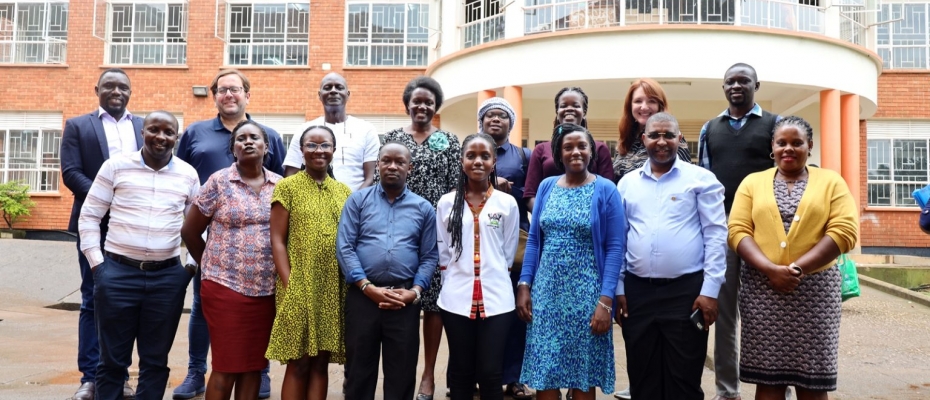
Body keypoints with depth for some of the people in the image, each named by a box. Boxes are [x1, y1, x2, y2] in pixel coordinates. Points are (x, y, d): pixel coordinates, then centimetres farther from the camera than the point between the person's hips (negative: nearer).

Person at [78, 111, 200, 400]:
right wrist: (96, 262, -2)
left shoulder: (188, 174, 5)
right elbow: (89, 216, 4)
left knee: (155, 360, 10)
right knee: (112, 359, 9)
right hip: (117, 272, -1)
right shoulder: (116, 165, 0)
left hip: (169, 277, 1)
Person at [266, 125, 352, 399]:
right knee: (298, 363, 2)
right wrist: (288, 285, -13)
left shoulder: (344, 191, 11)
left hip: (334, 289, 3)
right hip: (299, 287, -3)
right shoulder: (287, 187, 0)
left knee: (321, 362, 9)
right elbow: (277, 240, -4)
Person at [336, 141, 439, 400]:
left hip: (406, 301, 1)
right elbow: (344, 247, -3)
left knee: (402, 373, 8)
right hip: (362, 296, 0)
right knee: (360, 369, 10)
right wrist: (368, 287, -12)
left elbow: (429, 256, 3)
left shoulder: (424, 208, 7)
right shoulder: (358, 200, 5)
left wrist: (415, 291, -11)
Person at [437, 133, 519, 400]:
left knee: (491, 374, 2)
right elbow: (442, 253, 9)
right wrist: (454, 284, 4)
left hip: (496, 299, -1)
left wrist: (495, 279, 8)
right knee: (460, 372, 10)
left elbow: (509, 253, 8)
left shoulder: (507, 203, 3)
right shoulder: (447, 203, 5)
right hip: (457, 299, 1)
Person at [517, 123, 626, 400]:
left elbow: (615, 248, -7)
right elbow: (534, 239, 10)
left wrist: (606, 300, -14)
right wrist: (524, 285, 3)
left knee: (583, 375, 7)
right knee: (543, 371, 6)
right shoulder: (547, 186, 7)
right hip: (546, 292, 3)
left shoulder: (606, 190, -4)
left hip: (586, 294, -3)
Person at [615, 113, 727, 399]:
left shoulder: (701, 179, 0)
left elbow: (716, 235, -4)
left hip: (686, 291, -3)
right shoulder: (627, 183, 10)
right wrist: (618, 289, 7)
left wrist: (710, 290, -10)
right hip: (637, 292, 3)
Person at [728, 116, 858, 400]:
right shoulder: (752, 182, 10)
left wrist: (798, 268, -15)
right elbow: (738, 231, 0)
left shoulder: (831, 181, 7)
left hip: (815, 290, 0)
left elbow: (844, 232, -4)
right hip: (762, 289, 1)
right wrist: (771, 269, -15)